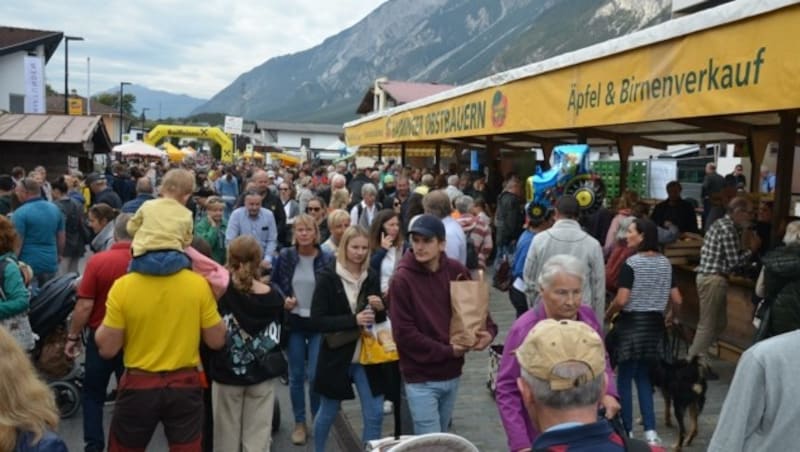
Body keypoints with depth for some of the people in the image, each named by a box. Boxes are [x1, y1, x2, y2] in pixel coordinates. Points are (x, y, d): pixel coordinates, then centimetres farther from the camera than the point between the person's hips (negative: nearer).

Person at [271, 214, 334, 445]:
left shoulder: (327, 259, -7)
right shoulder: (284, 257, -3)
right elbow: (273, 285, 6)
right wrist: (284, 300, -10)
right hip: (293, 322, 2)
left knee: (315, 375, -1)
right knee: (296, 375, 10)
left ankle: (318, 419, 23)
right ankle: (299, 422, 24)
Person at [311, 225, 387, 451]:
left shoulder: (372, 277, 2)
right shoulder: (328, 277, -11)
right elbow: (317, 319, -17)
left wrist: (380, 309, -11)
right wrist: (353, 320, -25)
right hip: (336, 356, -3)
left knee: (375, 414, 4)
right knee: (328, 413, 15)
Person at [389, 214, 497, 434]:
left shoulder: (456, 271, -1)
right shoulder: (402, 279, -15)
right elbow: (404, 333, -18)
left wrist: (489, 331, -10)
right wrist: (447, 351, -17)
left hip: (452, 374, 5)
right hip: (421, 378, -5)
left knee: (442, 438, 22)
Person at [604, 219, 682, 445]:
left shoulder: (631, 263, -15)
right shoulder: (665, 263, 5)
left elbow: (621, 300, -19)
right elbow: (677, 299, 7)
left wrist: (607, 315, -2)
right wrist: (670, 315, 26)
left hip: (632, 323, -6)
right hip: (654, 323, 6)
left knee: (625, 378, 6)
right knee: (643, 376, 17)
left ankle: (627, 432, 11)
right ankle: (650, 431, 12)